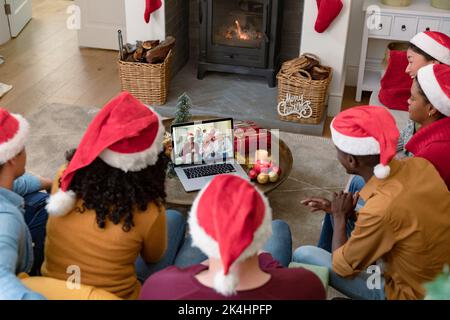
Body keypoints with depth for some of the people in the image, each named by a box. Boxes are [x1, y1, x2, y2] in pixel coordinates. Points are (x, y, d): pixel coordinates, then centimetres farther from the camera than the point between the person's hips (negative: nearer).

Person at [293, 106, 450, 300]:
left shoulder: (380, 211, -36)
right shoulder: (419, 165, -16)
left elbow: (341, 267, -18)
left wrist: (339, 216, -4)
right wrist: (348, 211, 4)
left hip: (407, 292, -7)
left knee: (302, 256, -4)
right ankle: (326, 252, 34)